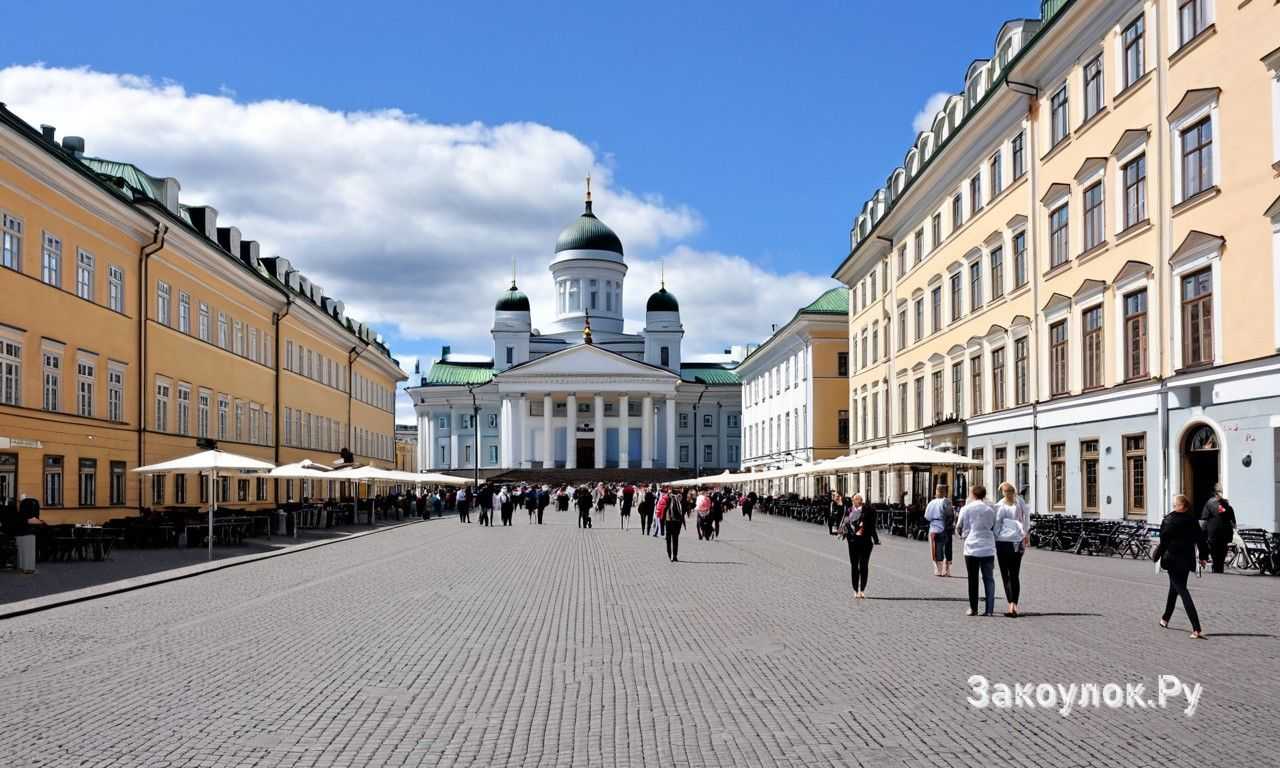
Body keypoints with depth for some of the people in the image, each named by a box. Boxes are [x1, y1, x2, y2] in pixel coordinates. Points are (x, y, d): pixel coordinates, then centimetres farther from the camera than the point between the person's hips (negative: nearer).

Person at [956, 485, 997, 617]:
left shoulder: (966, 509, -2)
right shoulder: (990, 510, 5)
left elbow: (959, 528, 2)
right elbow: (995, 529, 11)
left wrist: (963, 534, 22)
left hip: (972, 548, -2)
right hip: (988, 548, 2)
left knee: (973, 580, 7)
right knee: (989, 578, 6)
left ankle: (973, 608, 9)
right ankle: (989, 609, 0)